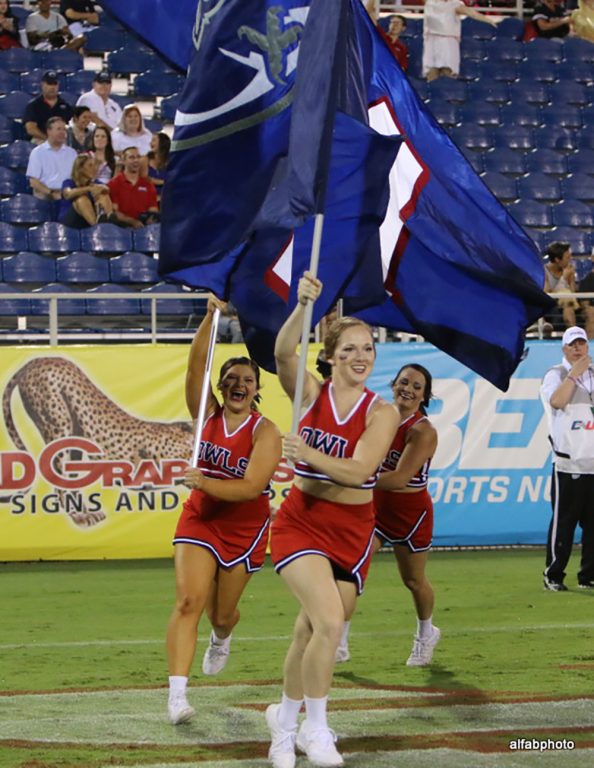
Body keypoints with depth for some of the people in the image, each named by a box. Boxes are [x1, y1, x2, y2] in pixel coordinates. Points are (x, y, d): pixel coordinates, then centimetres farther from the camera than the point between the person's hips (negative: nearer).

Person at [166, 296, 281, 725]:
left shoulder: (265, 432, -13)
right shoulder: (207, 414, -3)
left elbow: (251, 487, -22)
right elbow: (196, 365, -16)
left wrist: (205, 483, -33)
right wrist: (211, 318, -27)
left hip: (244, 528, -1)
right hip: (199, 520, 1)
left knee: (223, 611, 13)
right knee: (189, 600, -17)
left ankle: (221, 640, 54)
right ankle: (177, 694, -23)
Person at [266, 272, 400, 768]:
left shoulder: (382, 412, -6)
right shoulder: (311, 394, -4)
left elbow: (358, 471, -20)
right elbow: (284, 354, -24)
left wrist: (311, 455, -35)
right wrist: (302, 306, -40)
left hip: (352, 530, 2)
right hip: (302, 521, -1)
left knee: (311, 633, 10)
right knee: (328, 620, -21)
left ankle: (285, 720, 35)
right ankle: (316, 728, -4)